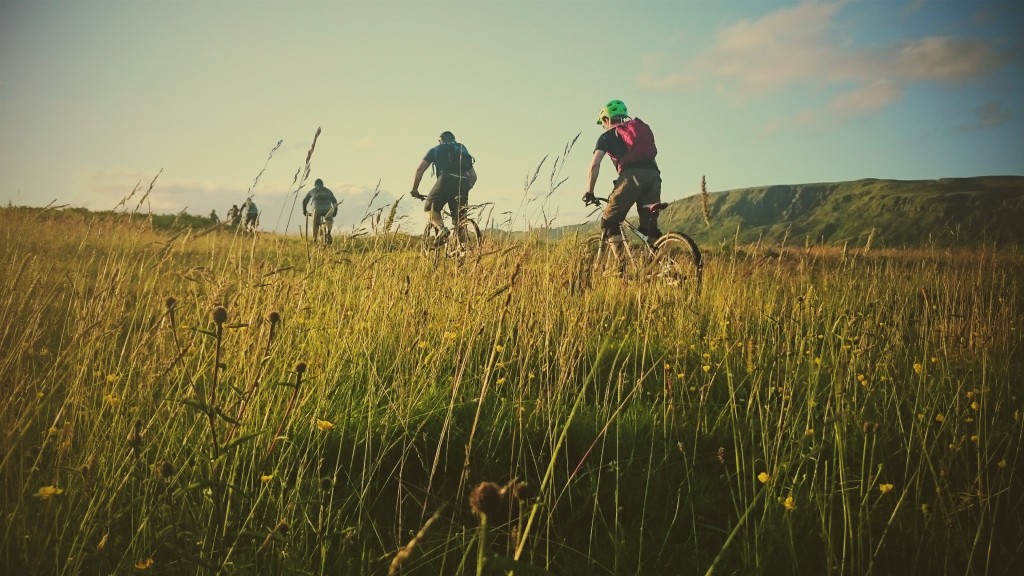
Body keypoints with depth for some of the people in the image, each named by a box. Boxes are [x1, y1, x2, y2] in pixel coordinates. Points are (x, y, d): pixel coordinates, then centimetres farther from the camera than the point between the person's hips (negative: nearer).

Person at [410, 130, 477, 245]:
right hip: (462, 183, 3)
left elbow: (420, 169, 13)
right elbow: (473, 177, 30)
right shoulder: (463, 150, 34)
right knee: (459, 223, 10)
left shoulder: (435, 150, 23)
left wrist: (414, 189, 20)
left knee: (429, 208, 14)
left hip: (445, 181, -3)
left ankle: (441, 228, -12)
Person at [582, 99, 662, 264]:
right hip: (653, 175, 5)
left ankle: (622, 264, -9)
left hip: (632, 176, -5)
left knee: (609, 222, 4)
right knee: (649, 225, 14)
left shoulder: (607, 136, 17)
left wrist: (589, 192, 16)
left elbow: (594, 165, 9)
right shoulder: (642, 128, 32)